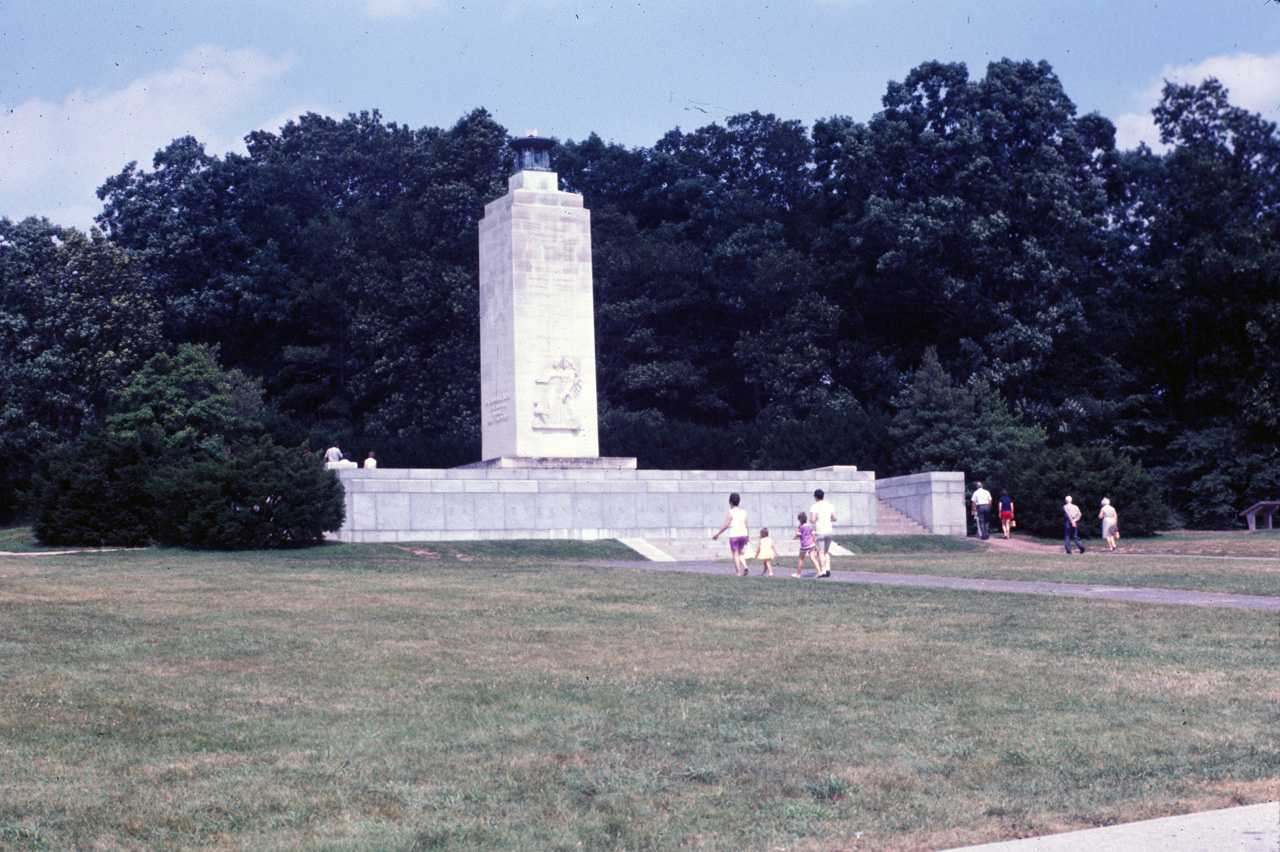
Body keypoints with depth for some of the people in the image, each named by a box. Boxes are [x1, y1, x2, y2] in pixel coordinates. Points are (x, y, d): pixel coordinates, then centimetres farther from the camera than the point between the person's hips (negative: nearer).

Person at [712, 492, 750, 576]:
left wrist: (717, 534, -4)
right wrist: (748, 537, 16)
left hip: (734, 535, -5)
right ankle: (745, 566, -6)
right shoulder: (743, 512, 9)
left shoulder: (731, 512, -6)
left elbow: (726, 525, -11)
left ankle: (738, 573, 1)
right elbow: (746, 526, 8)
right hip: (743, 534, 5)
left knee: (736, 554, 4)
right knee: (740, 553, 18)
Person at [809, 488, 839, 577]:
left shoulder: (814, 507, -10)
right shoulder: (829, 505, 7)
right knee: (827, 551, 15)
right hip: (828, 531, 5)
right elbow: (834, 518, 9)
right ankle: (828, 568, 2)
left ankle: (823, 570, -8)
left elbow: (812, 520, -18)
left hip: (819, 532, -5)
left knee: (821, 552, -3)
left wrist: (812, 521, 5)